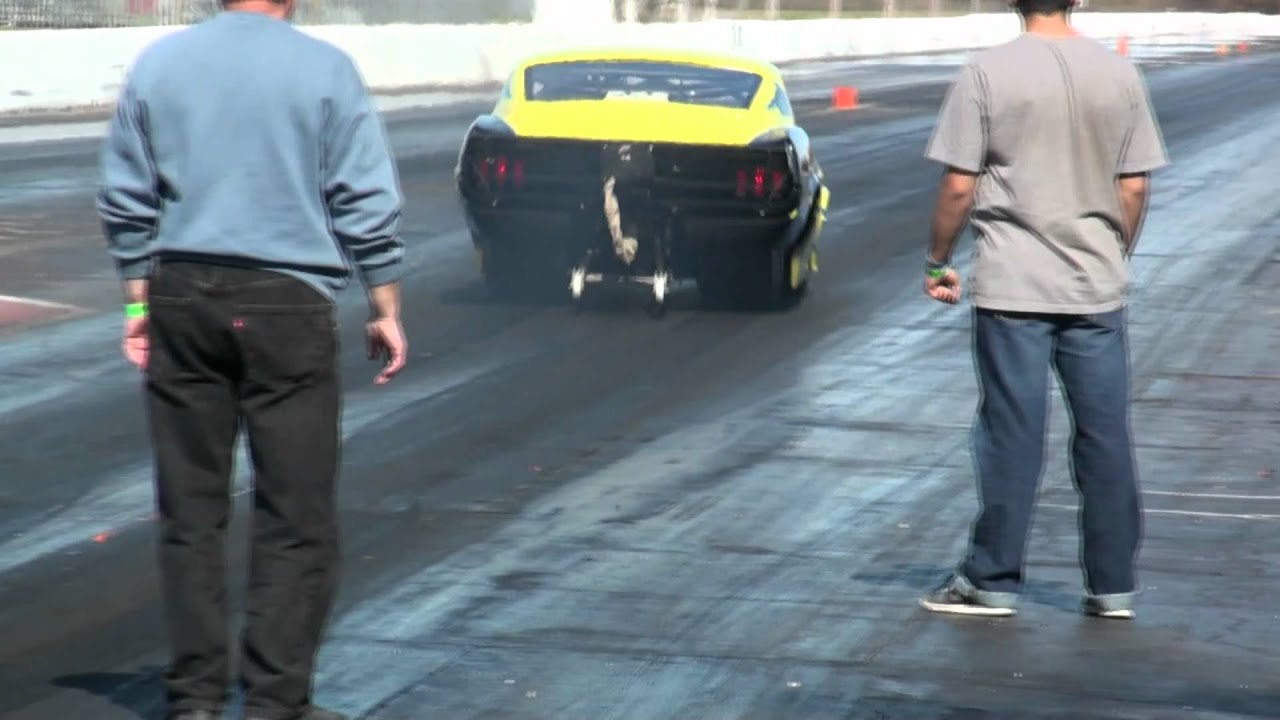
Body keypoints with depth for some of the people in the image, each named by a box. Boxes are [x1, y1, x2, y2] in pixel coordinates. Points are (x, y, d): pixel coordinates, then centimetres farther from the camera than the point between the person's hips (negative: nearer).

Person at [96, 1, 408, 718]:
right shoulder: (326, 69, -5)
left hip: (182, 296, 4)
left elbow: (126, 201, 9)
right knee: (296, 516, 2)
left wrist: (139, 300, 16)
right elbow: (369, 205, -4)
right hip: (288, 303, -3)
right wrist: (386, 311, 3)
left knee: (191, 508, 10)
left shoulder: (158, 63, 5)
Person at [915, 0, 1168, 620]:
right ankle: (1113, 586, 12)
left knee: (1012, 433, 3)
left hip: (1012, 287, -3)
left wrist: (938, 260, 5)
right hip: (1097, 287, 3)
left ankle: (992, 581, 10)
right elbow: (1134, 185, 6)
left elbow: (959, 185, -8)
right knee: (1105, 434, 7)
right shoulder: (1119, 74, 2)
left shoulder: (987, 73, -8)